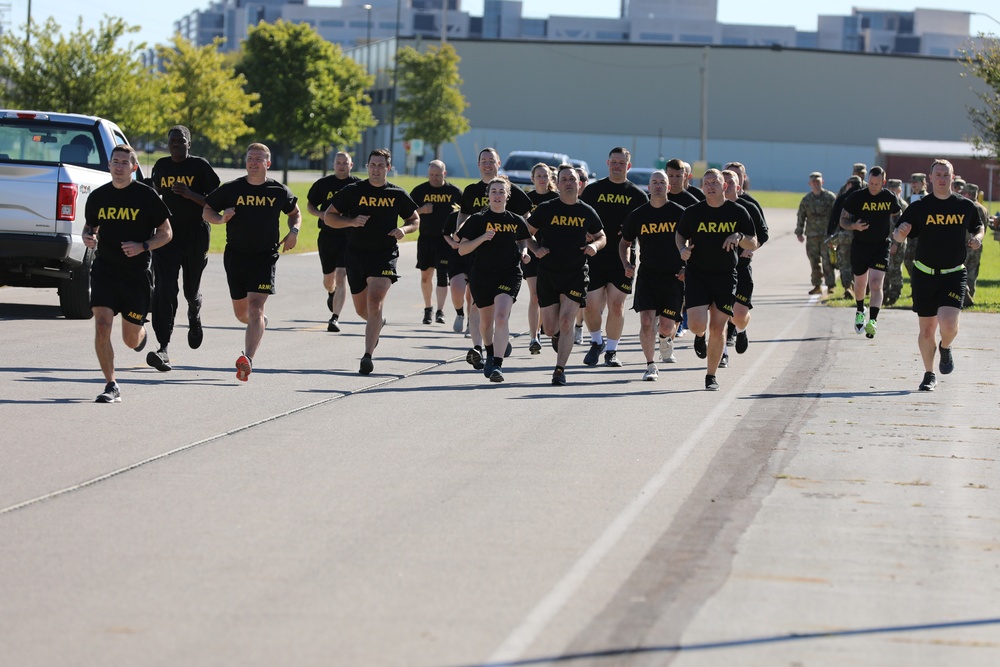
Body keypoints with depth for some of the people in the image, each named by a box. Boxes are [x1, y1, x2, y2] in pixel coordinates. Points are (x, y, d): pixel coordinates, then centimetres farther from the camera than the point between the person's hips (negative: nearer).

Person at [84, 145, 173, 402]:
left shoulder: (146, 195, -5)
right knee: (102, 327, -16)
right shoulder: (98, 196, 4)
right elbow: (90, 227, 20)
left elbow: (166, 233, 0)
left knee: (131, 340, 8)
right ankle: (111, 386, -8)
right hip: (105, 270, 2)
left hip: (137, 272, -2)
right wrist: (88, 237, -4)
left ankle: (141, 332, 47)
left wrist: (143, 246, -17)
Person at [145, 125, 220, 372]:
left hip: (195, 234, -2)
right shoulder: (161, 166, 7)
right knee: (164, 289, -15)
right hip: (167, 232, 2)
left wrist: (190, 195, -22)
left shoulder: (200, 166, -5)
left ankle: (194, 320, 52)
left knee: (191, 289, 14)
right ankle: (163, 348, -23)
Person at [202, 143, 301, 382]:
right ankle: (260, 324, 50)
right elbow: (206, 210, 9)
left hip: (265, 257, -3)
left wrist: (294, 231, 0)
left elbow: (295, 213, 19)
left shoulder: (279, 192, 1)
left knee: (255, 307, -17)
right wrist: (221, 218, -13)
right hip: (235, 255, 3)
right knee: (241, 313, 14)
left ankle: (247, 360, -26)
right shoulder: (231, 189, 1)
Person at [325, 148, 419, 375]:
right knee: (362, 309, 13)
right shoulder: (353, 191, 1)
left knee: (374, 304, -18)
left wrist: (404, 229, -6)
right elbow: (328, 216, 3)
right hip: (356, 254, 2)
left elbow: (415, 220, 17)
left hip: (385, 255, -2)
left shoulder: (397, 194, 4)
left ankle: (368, 355, -19)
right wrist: (351, 222, -15)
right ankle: (378, 323, 49)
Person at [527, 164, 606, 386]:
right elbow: (527, 232, 8)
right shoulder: (546, 209, -1)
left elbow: (601, 237, 17)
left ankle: (560, 370, -6)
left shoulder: (587, 213, 3)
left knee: (566, 320, -13)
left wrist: (594, 245, -5)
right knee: (550, 325, 4)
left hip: (575, 273, -1)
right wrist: (536, 249, -11)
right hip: (548, 273, 1)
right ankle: (558, 335, 42)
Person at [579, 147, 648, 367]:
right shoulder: (593, 190, 6)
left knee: (616, 305, -2)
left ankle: (611, 350, 11)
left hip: (622, 260, -1)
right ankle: (596, 342, 22)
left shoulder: (637, 195, 6)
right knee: (590, 305, -2)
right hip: (594, 257, 1)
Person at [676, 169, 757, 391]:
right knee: (697, 325, -14)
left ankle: (711, 376, 17)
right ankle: (700, 336, 26)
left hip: (726, 277, 0)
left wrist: (740, 237, -16)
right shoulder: (692, 212, -1)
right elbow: (680, 235, 14)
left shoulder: (738, 212, -1)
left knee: (718, 328, 1)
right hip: (697, 274, 0)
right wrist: (683, 249, -7)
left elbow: (753, 244, 5)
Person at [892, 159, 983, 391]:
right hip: (924, 276, 1)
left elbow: (979, 227, 22)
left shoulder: (965, 207, 3)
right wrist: (901, 232, -22)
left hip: (954, 275, -1)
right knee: (926, 329, 6)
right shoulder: (919, 207, 0)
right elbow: (897, 236, 2)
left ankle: (945, 348, 16)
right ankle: (929, 375, 24)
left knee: (948, 323, -19)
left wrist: (977, 237, -1)